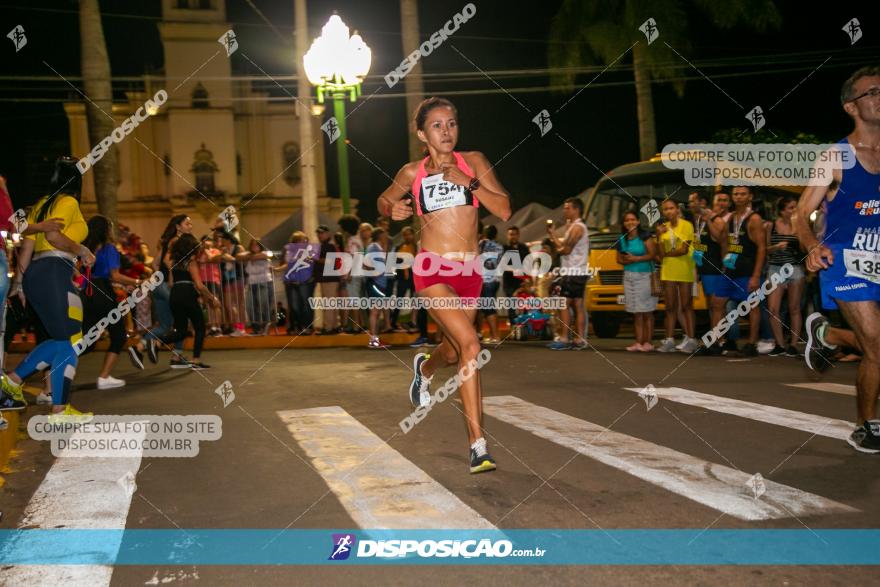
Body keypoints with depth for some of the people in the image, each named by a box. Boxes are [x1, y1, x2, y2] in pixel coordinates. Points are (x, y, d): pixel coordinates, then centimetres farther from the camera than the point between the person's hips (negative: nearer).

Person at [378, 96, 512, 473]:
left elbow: (504, 210, -3)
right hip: (431, 272, -3)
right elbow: (383, 200, 21)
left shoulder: (473, 162, 5)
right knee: (470, 344, -22)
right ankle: (478, 445, -18)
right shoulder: (412, 173, 3)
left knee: (452, 352, 17)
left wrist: (468, 182, -14)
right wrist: (392, 208, -2)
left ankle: (424, 366, 56)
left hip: (468, 272, 3)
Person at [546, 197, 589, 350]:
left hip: (573, 273, -10)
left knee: (563, 304, -8)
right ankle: (579, 340, 8)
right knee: (577, 306, 7)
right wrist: (551, 233, 15)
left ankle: (564, 339, -9)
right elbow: (562, 245, 15)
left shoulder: (577, 227, -12)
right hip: (577, 273, 10)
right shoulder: (573, 226, 20)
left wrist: (556, 250, 0)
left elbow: (566, 249, -18)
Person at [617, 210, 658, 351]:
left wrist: (636, 258, -15)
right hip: (629, 276, 5)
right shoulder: (622, 240, 11)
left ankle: (648, 342, 1)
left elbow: (653, 254, -10)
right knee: (636, 312, 5)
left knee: (647, 312, -3)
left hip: (645, 276, -5)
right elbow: (619, 258, 19)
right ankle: (638, 342, 8)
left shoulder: (645, 236, -4)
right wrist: (625, 261, -2)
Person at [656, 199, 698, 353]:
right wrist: (660, 235, -7)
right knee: (670, 307, 5)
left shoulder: (686, 225, -3)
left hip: (684, 271, -4)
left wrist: (667, 254, -2)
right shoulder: (664, 227, 10)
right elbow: (661, 254, 3)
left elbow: (684, 249, -12)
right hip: (668, 271, 4)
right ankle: (669, 340, 7)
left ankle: (691, 340, 2)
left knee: (686, 306, -1)